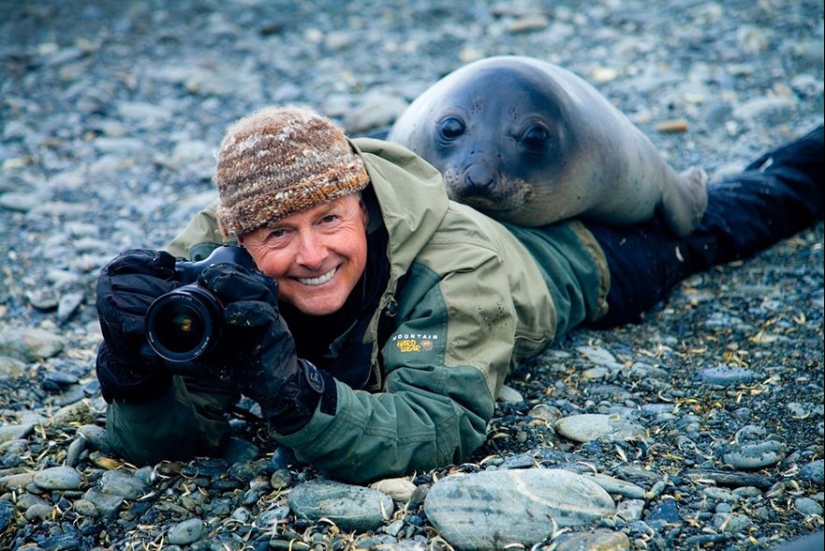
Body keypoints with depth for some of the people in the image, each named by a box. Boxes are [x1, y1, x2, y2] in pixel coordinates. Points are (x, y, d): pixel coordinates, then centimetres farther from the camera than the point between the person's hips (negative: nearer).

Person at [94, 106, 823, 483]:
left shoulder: (456, 263, -48)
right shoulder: (210, 266, -35)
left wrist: (288, 387, -69)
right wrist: (134, 364, -57)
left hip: (566, 255, -2)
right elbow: (158, 443, -35)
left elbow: (445, 428, -54)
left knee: (702, 226, 26)